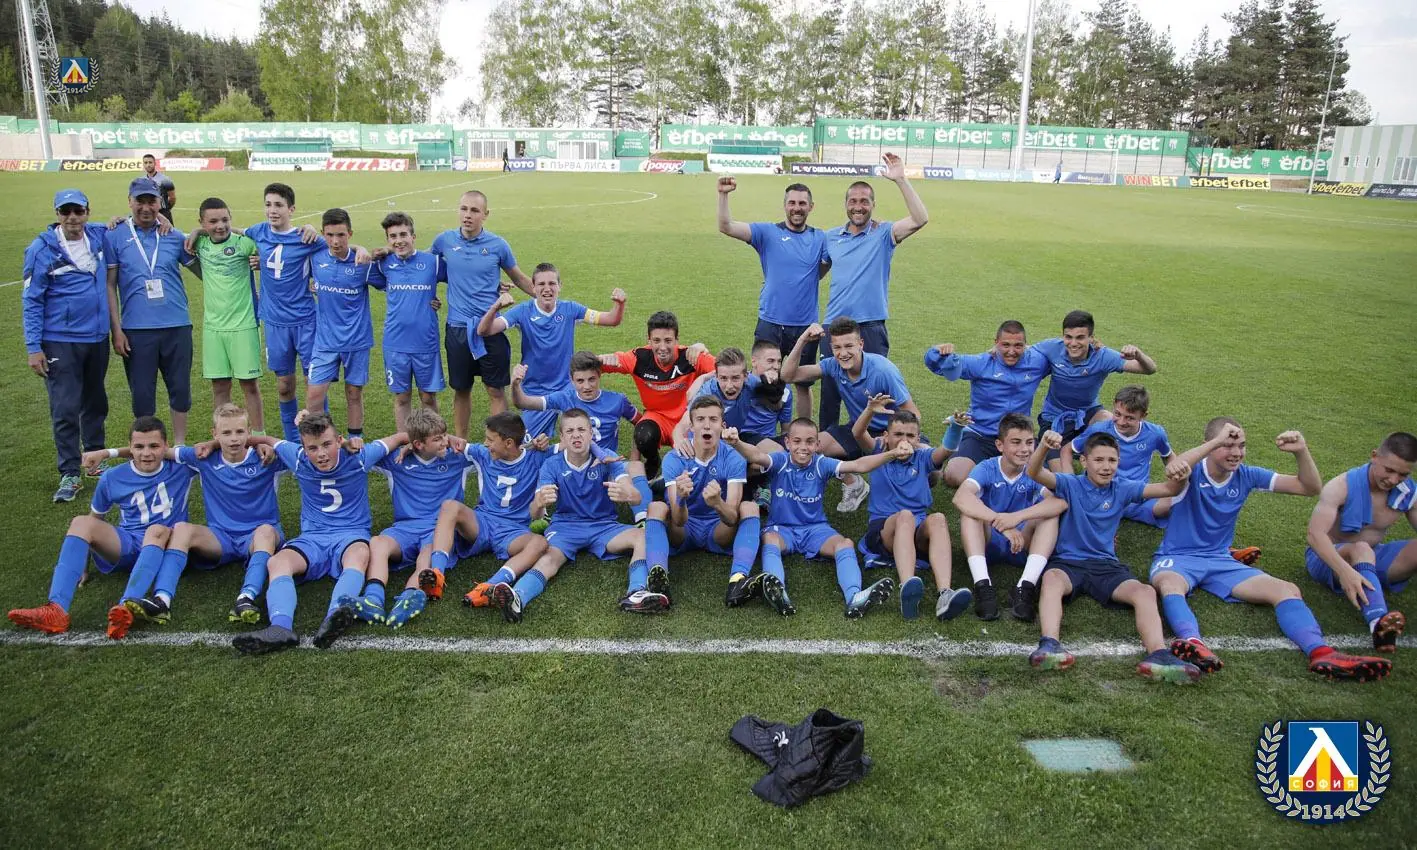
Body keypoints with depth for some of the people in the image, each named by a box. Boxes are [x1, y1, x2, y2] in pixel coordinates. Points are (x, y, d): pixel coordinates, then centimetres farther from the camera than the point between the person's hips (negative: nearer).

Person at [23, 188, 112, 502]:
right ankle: (70, 474, 7)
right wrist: (33, 348, -11)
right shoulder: (42, 248, -9)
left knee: (95, 402, 18)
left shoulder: (99, 236, 1)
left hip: (97, 338, 4)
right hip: (60, 342, -4)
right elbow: (32, 301, -7)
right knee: (65, 410, -2)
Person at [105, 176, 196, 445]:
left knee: (180, 388, 8)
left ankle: (180, 446, 23)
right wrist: (116, 330, -3)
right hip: (136, 329, -1)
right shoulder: (114, 237, 3)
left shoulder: (175, 237, 7)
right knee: (142, 394, 7)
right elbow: (109, 285, 2)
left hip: (177, 325, 1)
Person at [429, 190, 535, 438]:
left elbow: (519, 278, 10)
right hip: (457, 327, 2)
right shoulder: (445, 240, 0)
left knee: (496, 390, 2)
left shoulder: (497, 245, -4)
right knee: (461, 389, 12)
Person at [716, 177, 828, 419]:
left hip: (806, 324, 2)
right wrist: (723, 195, -22)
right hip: (770, 323, -2)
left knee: (804, 383, 15)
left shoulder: (820, 238, 7)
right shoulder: (768, 233, -1)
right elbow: (726, 227, -11)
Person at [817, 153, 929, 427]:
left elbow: (920, 219, -16)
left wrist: (900, 180, -20)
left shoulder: (884, 234, -1)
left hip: (871, 327, -3)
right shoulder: (831, 237, 8)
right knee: (829, 389, 10)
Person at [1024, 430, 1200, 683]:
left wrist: (1179, 480, -22)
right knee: (1052, 579, -38)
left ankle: (1157, 654, -44)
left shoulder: (1122, 489, 10)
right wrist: (1044, 446, -39)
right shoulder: (1071, 484, 1)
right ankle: (1049, 644, -57)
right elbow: (1035, 473, -17)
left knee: (1145, 592, -24)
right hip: (1067, 561, -3)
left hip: (1106, 565, 3)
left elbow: (1167, 489, 3)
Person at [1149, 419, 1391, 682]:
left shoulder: (1246, 475, 2)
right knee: (1169, 585, -41)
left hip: (1220, 560, 6)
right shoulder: (1193, 472, -12)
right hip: (1177, 557, -5)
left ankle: (1321, 653, -36)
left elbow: (1311, 488, 3)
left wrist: (1301, 451, -14)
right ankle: (1193, 642, -66)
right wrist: (1216, 441, -41)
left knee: (1287, 590, -16)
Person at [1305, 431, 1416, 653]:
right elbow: (1316, 534, -32)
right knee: (1361, 549, -38)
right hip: (1329, 559, -6)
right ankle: (1378, 622, -63)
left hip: (1372, 560, 6)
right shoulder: (1342, 486, -20)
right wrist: (1345, 570, -47)